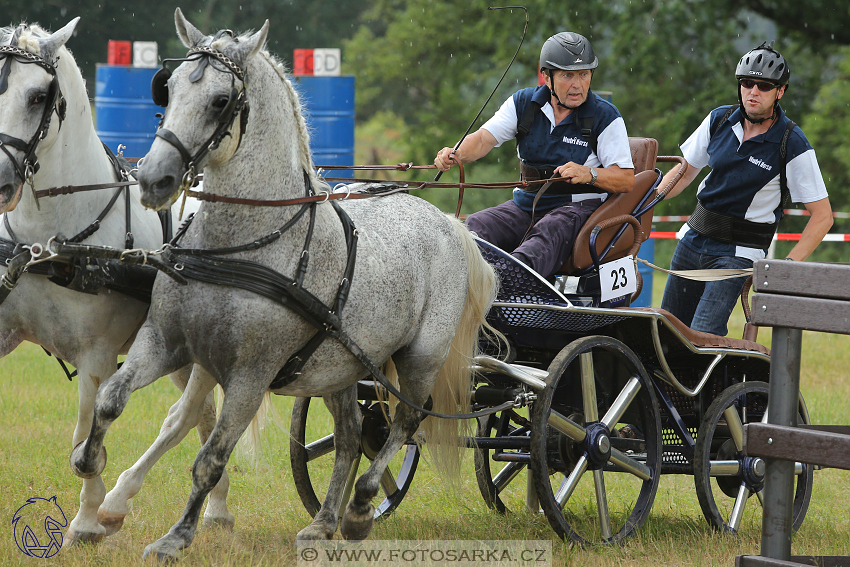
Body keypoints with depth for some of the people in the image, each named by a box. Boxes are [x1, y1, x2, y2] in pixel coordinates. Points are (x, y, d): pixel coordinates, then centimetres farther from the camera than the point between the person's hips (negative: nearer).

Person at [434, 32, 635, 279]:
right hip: (526, 205, 5)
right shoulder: (524, 103, 7)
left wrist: (589, 174, -28)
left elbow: (627, 180, -9)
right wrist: (455, 155, -25)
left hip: (578, 207, -5)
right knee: (475, 226, -21)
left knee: (548, 232, -38)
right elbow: (485, 138, -3)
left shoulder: (605, 117, -4)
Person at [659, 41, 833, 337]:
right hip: (694, 238, 5)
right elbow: (685, 172, 12)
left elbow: (822, 214, -10)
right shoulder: (719, 120, 0)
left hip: (740, 251, -5)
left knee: (703, 334, -20)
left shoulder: (793, 146, -14)